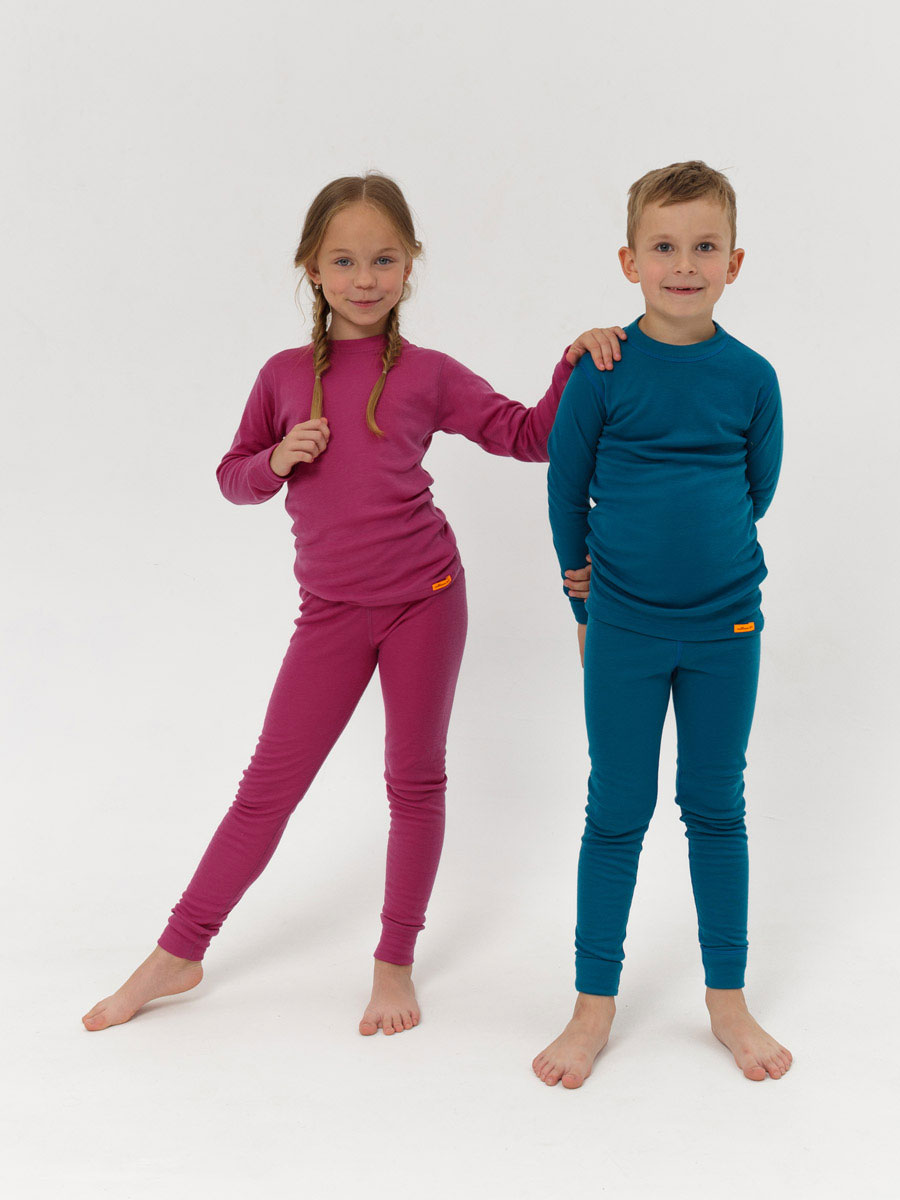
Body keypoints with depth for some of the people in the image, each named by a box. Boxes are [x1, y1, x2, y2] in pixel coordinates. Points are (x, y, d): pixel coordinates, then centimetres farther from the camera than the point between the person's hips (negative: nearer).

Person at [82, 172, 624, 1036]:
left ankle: (395, 962, 24)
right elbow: (233, 476, 12)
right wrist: (277, 460, -9)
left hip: (424, 596, -1)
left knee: (415, 778, 8)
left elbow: (528, 436, -1)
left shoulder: (428, 375, -1)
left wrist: (575, 363, -15)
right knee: (269, 781, 5)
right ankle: (178, 953, 19)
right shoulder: (285, 375, 3)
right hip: (331, 610, 1)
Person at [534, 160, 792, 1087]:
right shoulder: (603, 373, -8)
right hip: (623, 633, -1)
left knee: (716, 809, 12)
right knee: (617, 816, 6)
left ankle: (727, 999, 27)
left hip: (726, 628, 2)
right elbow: (565, 489, 2)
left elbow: (756, 491, 10)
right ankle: (594, 1006, 21)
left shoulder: (752, 377, -4)